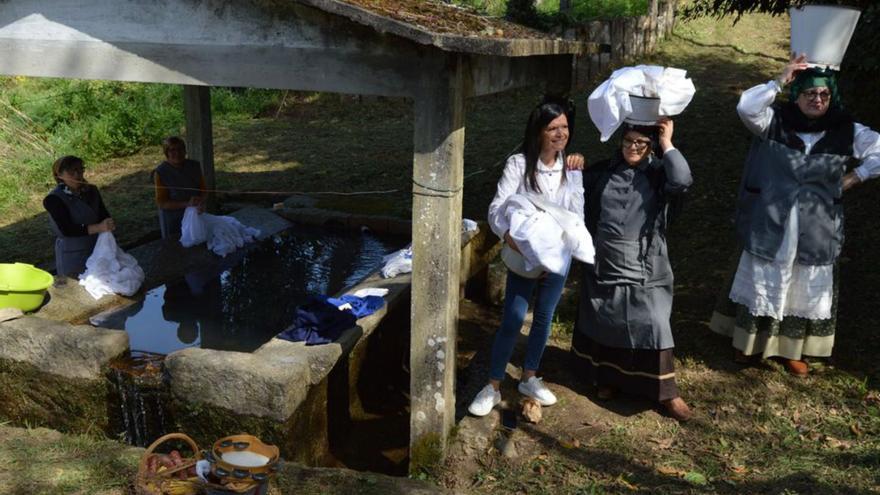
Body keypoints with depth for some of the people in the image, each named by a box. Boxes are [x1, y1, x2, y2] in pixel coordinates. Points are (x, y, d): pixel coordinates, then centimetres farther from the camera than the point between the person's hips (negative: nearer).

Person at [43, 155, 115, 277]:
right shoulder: (54, 199, -12)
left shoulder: (91, 191, 6)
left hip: (97, 252, 5)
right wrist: (98, 228, -32)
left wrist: (108, 225, -18)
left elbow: (104, 217, 5)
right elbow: (67, 230, -22)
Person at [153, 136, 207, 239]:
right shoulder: (160, 172, -15)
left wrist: (201, 202, -20)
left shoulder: (194, 166, -4)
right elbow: (161, 203, -14)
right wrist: (187, 204, -25)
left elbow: (204, 190, 3)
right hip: (173, 221, -3)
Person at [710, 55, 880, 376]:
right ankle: (748, 342, 30)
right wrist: (780, 81, -29)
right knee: (762, 283, 11)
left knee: (805, 289, 13)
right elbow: (746, 106, -25)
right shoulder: (775, 122, -8)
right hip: (770, 226, -2)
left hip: (816, 231, 2)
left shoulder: (846, 132, -3)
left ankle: (791, 350, 31)